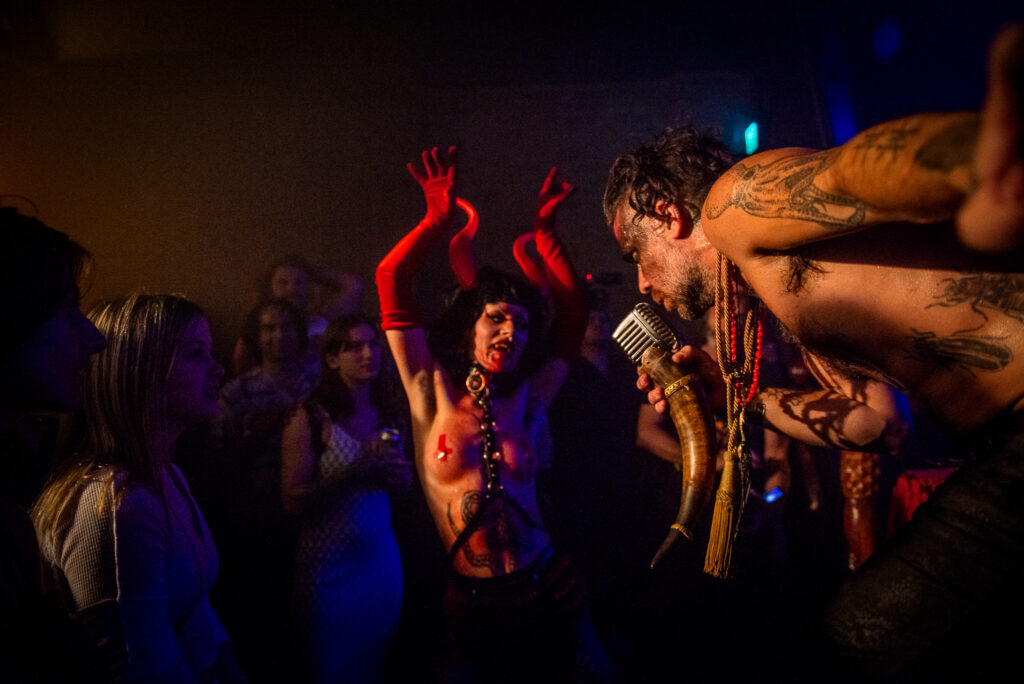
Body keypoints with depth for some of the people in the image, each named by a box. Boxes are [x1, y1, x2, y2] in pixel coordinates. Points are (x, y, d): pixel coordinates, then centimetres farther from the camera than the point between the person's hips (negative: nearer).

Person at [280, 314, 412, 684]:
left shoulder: (390, 413, 1)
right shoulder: (311, 418, -14)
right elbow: (293, 500, -16)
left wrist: (399, 476, -10)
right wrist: (356, 473, -26)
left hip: (382, 559, 5)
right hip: (329, 565, -4)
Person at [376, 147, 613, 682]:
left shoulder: (526, 402, 0)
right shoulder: (433, 395, -4)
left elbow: (573, 314, 5)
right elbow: (392, 281, -7)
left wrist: (544, 230, 4)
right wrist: (439, 217, -5)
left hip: (552, 596, 2)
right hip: (473, 611, -1)